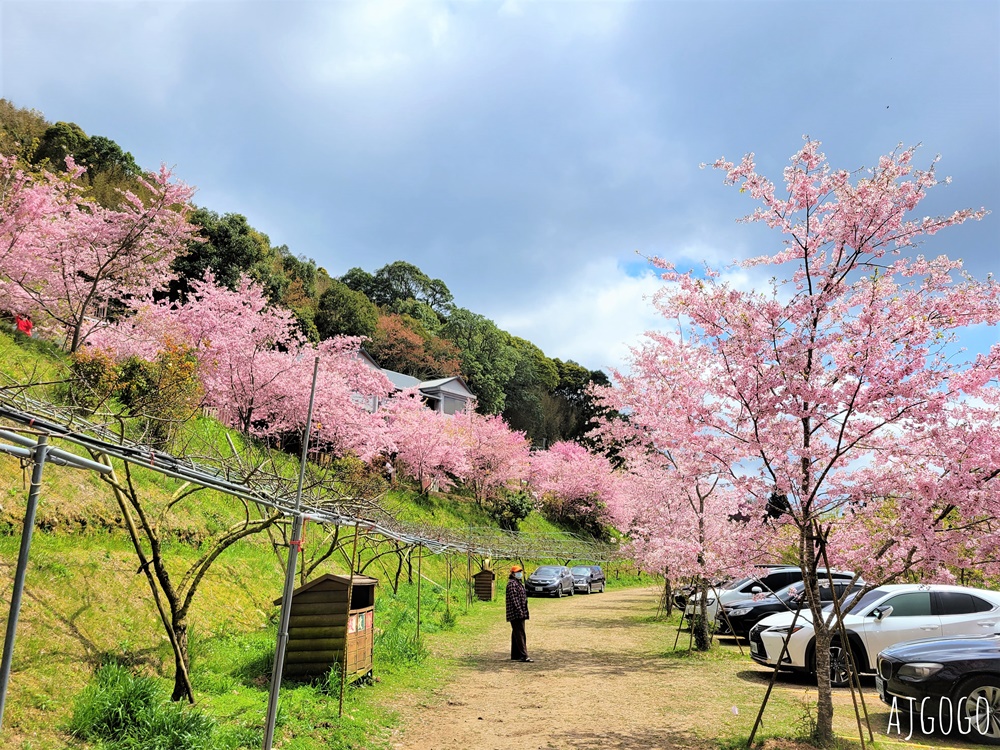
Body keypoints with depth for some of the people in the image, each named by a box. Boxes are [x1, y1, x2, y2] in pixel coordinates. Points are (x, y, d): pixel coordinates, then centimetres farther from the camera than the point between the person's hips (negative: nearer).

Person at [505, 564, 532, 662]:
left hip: (519, 614, 10)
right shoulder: (512, 583, -13)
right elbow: (514, 598, -21)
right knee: (520, 634, -12)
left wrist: (523, 612, 22)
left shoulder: (518, 583, 19)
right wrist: (519, 611, -24)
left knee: (516, 634, 14)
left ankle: (515, 655, 20)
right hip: (516, 614, -10)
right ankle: (523, 656, -14)